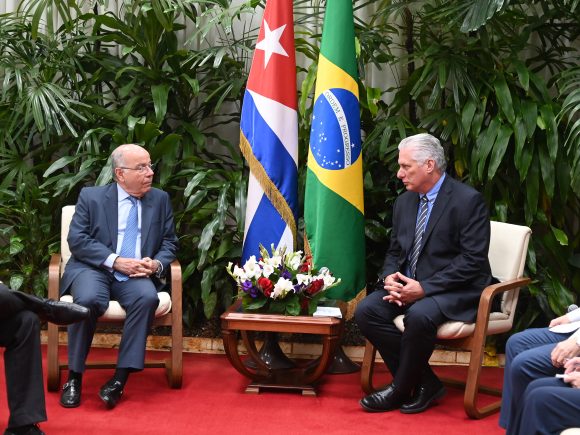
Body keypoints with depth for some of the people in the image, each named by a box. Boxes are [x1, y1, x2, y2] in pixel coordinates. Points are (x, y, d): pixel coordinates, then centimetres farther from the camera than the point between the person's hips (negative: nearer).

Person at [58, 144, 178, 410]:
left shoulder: (160, 199, 12)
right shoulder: (91, 197, 4)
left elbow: (169, 242, 13)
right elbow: (77, 239, -5)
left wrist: (157, 264, -10)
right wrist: (115, 261, -17)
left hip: (137, 275, 2)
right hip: (94, 269, -2)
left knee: (148, 297, -33)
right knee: (88, 299, -35)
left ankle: (120, 378, -27)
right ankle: (74, 377, -17)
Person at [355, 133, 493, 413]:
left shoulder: (468, 200, -11)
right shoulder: (404, 202, 12)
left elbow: (473, 260, -17)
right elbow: (394, 251, 18)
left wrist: (424, 287, -22)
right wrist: (389, 278, -7)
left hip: (454, 292, -7)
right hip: (408, 285, 7)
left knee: (419, 315, -36)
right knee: (366, 311, -17)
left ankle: (400, 390, -11)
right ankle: (425, 382, -8)